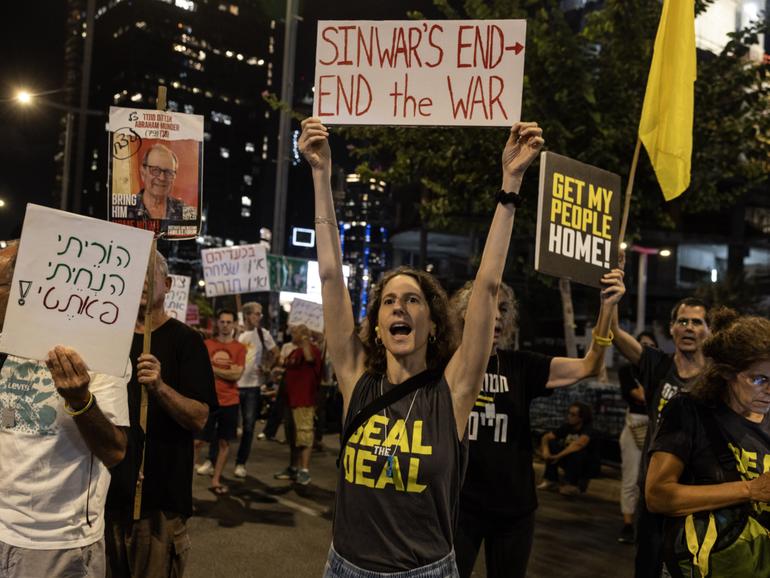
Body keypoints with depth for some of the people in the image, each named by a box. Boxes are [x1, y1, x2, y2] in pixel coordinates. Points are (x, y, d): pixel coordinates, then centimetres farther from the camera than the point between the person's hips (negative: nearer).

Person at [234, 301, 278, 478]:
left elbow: (275, 353, 13)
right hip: (233, 384, -1)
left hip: (253, 385, 1)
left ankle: (241, 463, 14)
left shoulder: (263, 334, 0)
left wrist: (267, 368, 4)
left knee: (249, 426, 3)